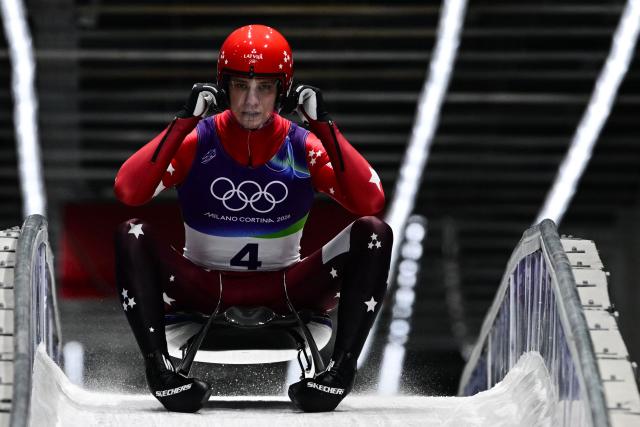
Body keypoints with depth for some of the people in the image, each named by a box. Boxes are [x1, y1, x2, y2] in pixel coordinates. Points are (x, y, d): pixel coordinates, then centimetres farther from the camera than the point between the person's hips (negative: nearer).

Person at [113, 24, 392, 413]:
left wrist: (324, 126, -18)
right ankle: (160, 368, -30)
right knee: (133, 237, -27)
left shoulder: (303, 147, -4)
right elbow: (128, 191, -21)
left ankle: (342, 368, -26)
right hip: (203, 290, -1)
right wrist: (184, 120, -21)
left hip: (287, 291, 1)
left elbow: (371, 202, -17)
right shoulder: (196, 140, -7)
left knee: (374, 233, -21)